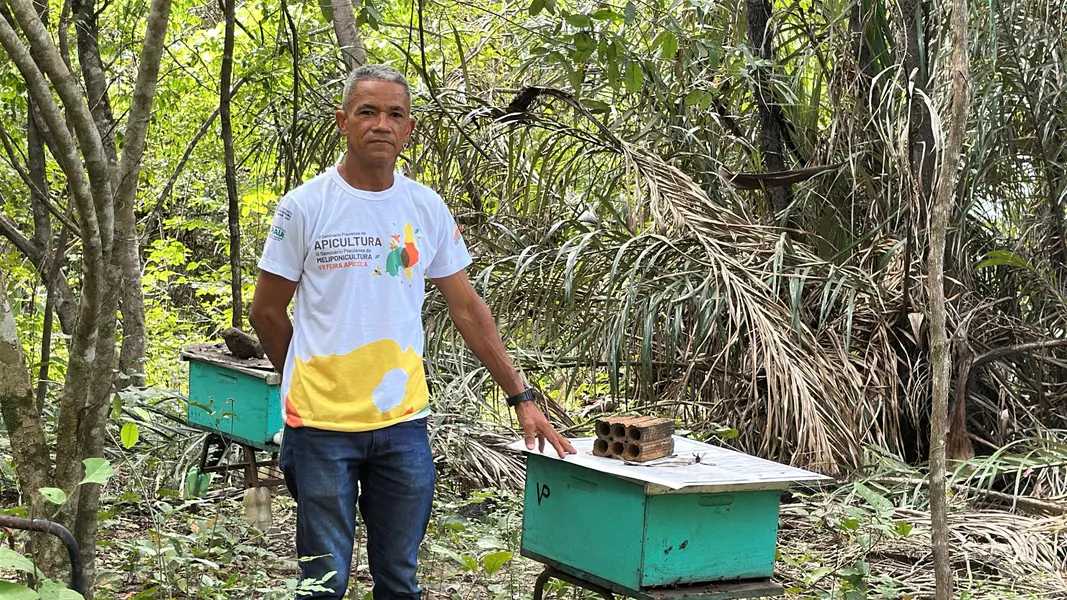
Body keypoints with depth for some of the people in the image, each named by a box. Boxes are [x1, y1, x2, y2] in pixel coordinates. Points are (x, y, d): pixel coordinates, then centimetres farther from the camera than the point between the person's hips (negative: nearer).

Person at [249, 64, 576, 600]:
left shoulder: (428, 209, 4)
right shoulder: (305, 207, -6)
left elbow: (468, 309, 8)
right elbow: (266, 311, 3)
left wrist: (521, 397, 6)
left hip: (403, 421, 3)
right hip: (322, 421, -3)